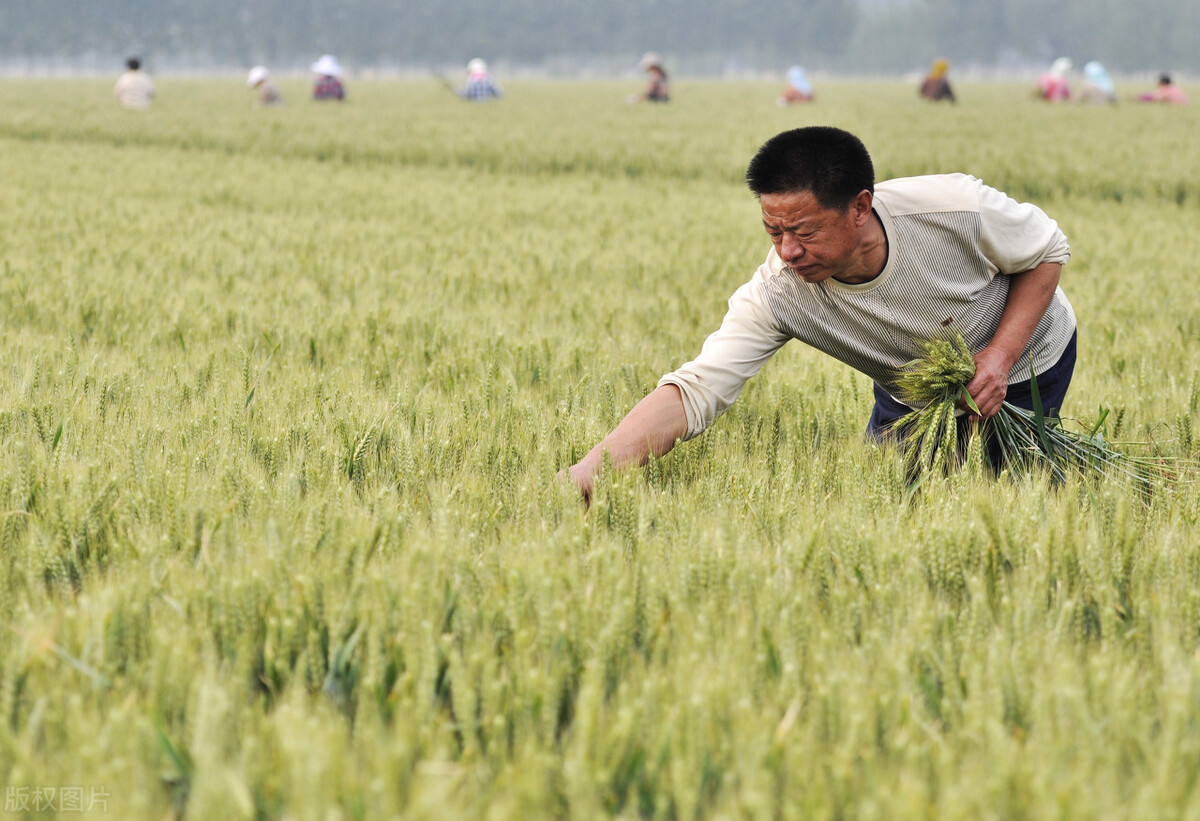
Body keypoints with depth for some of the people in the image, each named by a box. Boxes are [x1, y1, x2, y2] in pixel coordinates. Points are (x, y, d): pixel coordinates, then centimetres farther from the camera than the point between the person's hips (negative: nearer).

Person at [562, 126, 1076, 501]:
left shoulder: (955, 209, -38)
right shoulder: (777, 293, -35)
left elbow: (1048, 250, -17)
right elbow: (694, 390, -42)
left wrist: (1000, 354, -30)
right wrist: (590, 470, -59)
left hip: (1025, 358, -2)